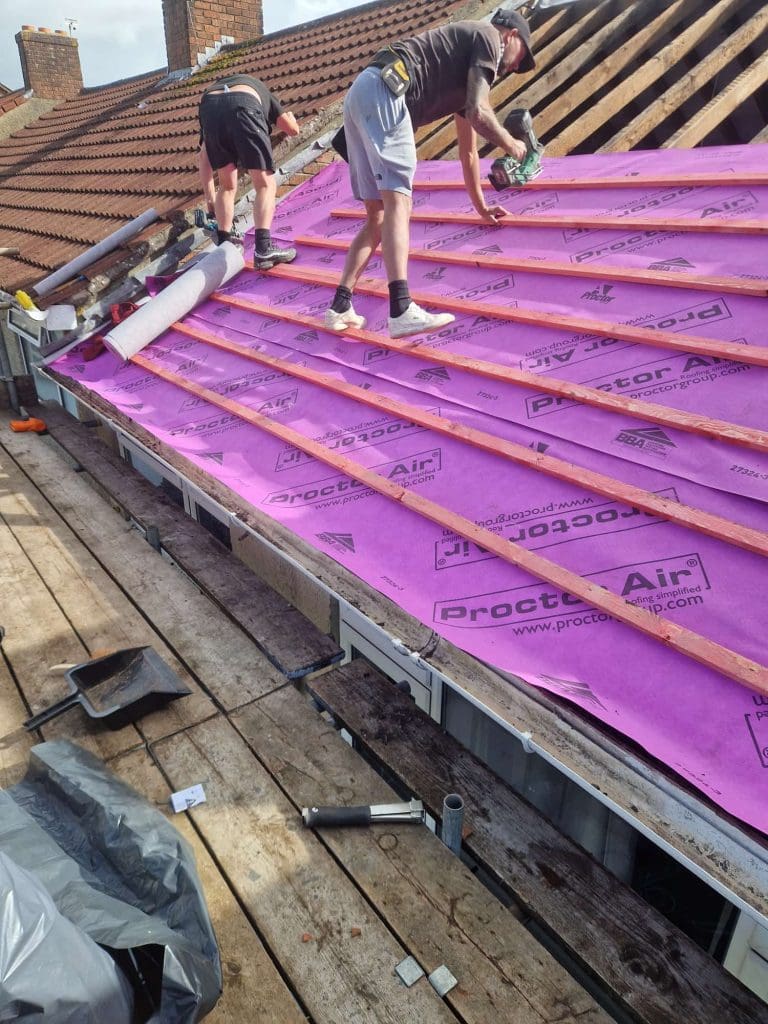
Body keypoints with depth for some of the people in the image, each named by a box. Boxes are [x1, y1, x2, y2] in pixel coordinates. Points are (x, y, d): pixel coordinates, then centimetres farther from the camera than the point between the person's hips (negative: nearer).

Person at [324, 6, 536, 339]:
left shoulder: (467, 75, 33)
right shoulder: (487, 37, 8)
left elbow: (468, 150, 39)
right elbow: (478, 113, -4)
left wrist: (480, 205, 45)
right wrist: (510, 143, 14)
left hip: (359, 98, 9)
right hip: (382, 93, -9)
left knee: (378, 215, 7)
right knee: (397, 202, -19)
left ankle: (340, 307, 2)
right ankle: (402, 311, -29)